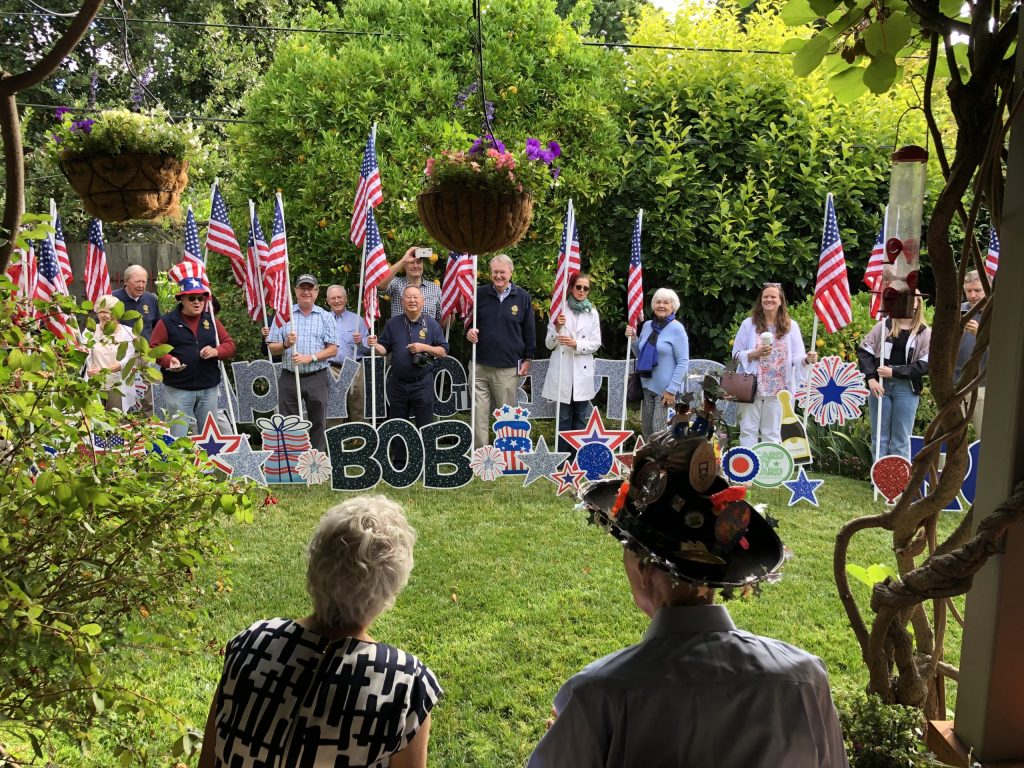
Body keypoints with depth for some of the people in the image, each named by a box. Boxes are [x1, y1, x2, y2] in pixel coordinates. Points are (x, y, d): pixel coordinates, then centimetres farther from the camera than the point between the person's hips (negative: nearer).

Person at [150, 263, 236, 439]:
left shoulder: (211, 320, 11)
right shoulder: (167, 322, 0)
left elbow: (230, 345, 10)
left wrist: (216, 351, -11)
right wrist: (169, 361, -19)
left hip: (209, 389, 4)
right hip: (178, 390, -4)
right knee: (178, 437, -2)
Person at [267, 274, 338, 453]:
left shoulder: (326, 317, 7)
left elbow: (333, 349, 0)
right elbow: (271, 348, 7)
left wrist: (310, 357, -13)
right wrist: (285, 344, -14)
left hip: (317, 378, -1)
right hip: (289, 378, 1)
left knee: (318, 423, 3)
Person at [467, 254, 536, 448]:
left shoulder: (522, 297, 2)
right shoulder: (479, 294, 4)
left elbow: (529, 330, 8)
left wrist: (528, 358, 8)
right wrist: (468, 331, -7)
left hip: (508, 368, -1)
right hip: (480, 365, 1)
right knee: (479, 413, 1)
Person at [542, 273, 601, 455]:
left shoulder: (592, 313, 6)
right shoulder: (560, 310, 1)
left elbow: (596, 344, 2)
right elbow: (549, 344, 1)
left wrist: (576, 344, -14)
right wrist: (557, 329, -18)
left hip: (583, 372, 2)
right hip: (562, 371, -2)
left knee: (580, 418, 8)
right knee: (564, 418, 2)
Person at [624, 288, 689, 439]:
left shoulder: (676, 328, -9)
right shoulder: (647, 325, 9)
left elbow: (683, 362, -12)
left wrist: (671, 389, -16)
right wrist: (633, 339, 2)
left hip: (666, 388, -6)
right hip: (647, 385, 6)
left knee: (660, 432, -5)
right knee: (646, 428, 10)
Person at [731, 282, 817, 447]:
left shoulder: (791, 326, 5)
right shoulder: (748, 324, 3)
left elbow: (797, 357, 0)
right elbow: (736, 354, 2)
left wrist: (807, 359, -23)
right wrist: (755, 354, -15)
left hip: (778, 389, 1)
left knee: (772, 433, 9)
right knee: (748, 430, 1)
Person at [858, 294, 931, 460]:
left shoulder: (925, 333, 3)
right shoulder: (883, 325, 6)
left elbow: (926, 365, -5)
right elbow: (864, 350, 3)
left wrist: (895, 372, -13)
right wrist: (871, 377, -8)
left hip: (906, 389, -1)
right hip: (880, 386, 1)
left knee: (901, 441, 3)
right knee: (879, 438, 7)